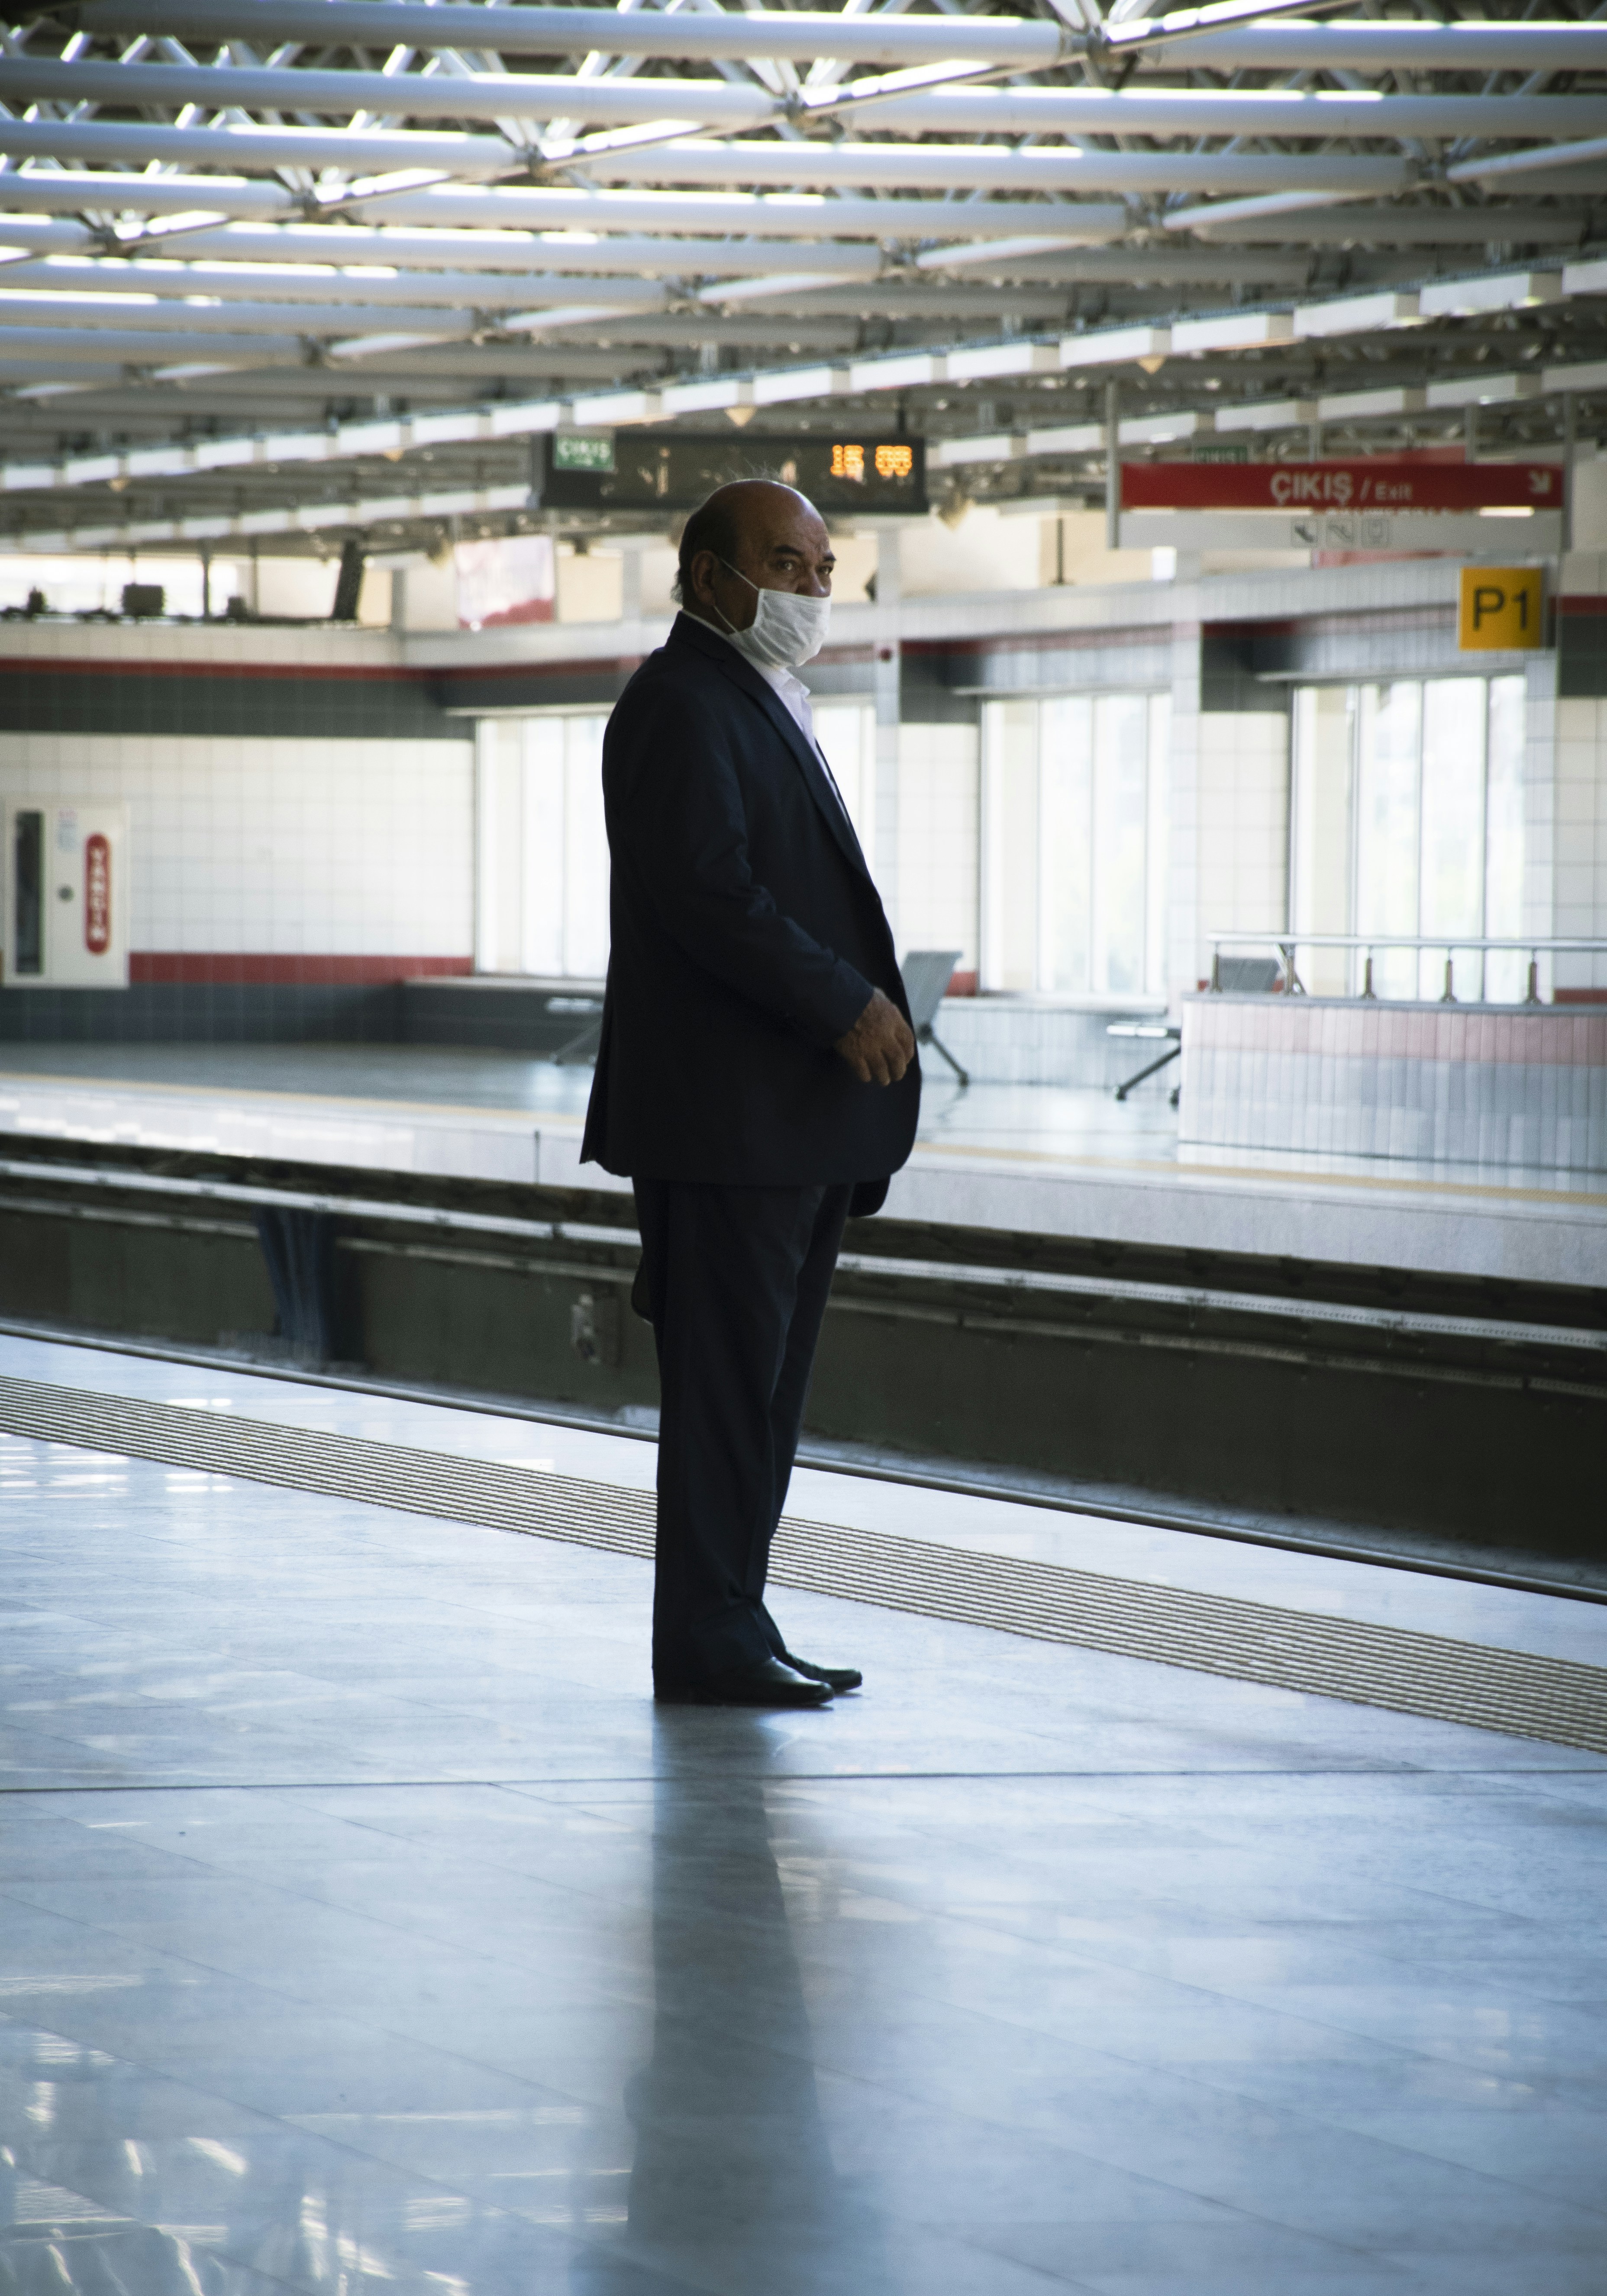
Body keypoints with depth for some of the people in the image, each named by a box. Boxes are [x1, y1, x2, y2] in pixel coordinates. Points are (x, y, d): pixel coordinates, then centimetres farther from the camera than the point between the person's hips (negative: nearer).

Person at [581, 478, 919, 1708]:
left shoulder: (766, 704, 22)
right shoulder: (683, 703, -11)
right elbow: (708, 891, -22)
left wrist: (864, 1014, 11)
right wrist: (846, 1007, -19)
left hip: (799, 1120, 10)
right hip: (727, 1115, -10)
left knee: (762, 1383, 11)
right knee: (726, 1378, -7)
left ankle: (731, 1624, 16)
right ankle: (707, 1639, -3)